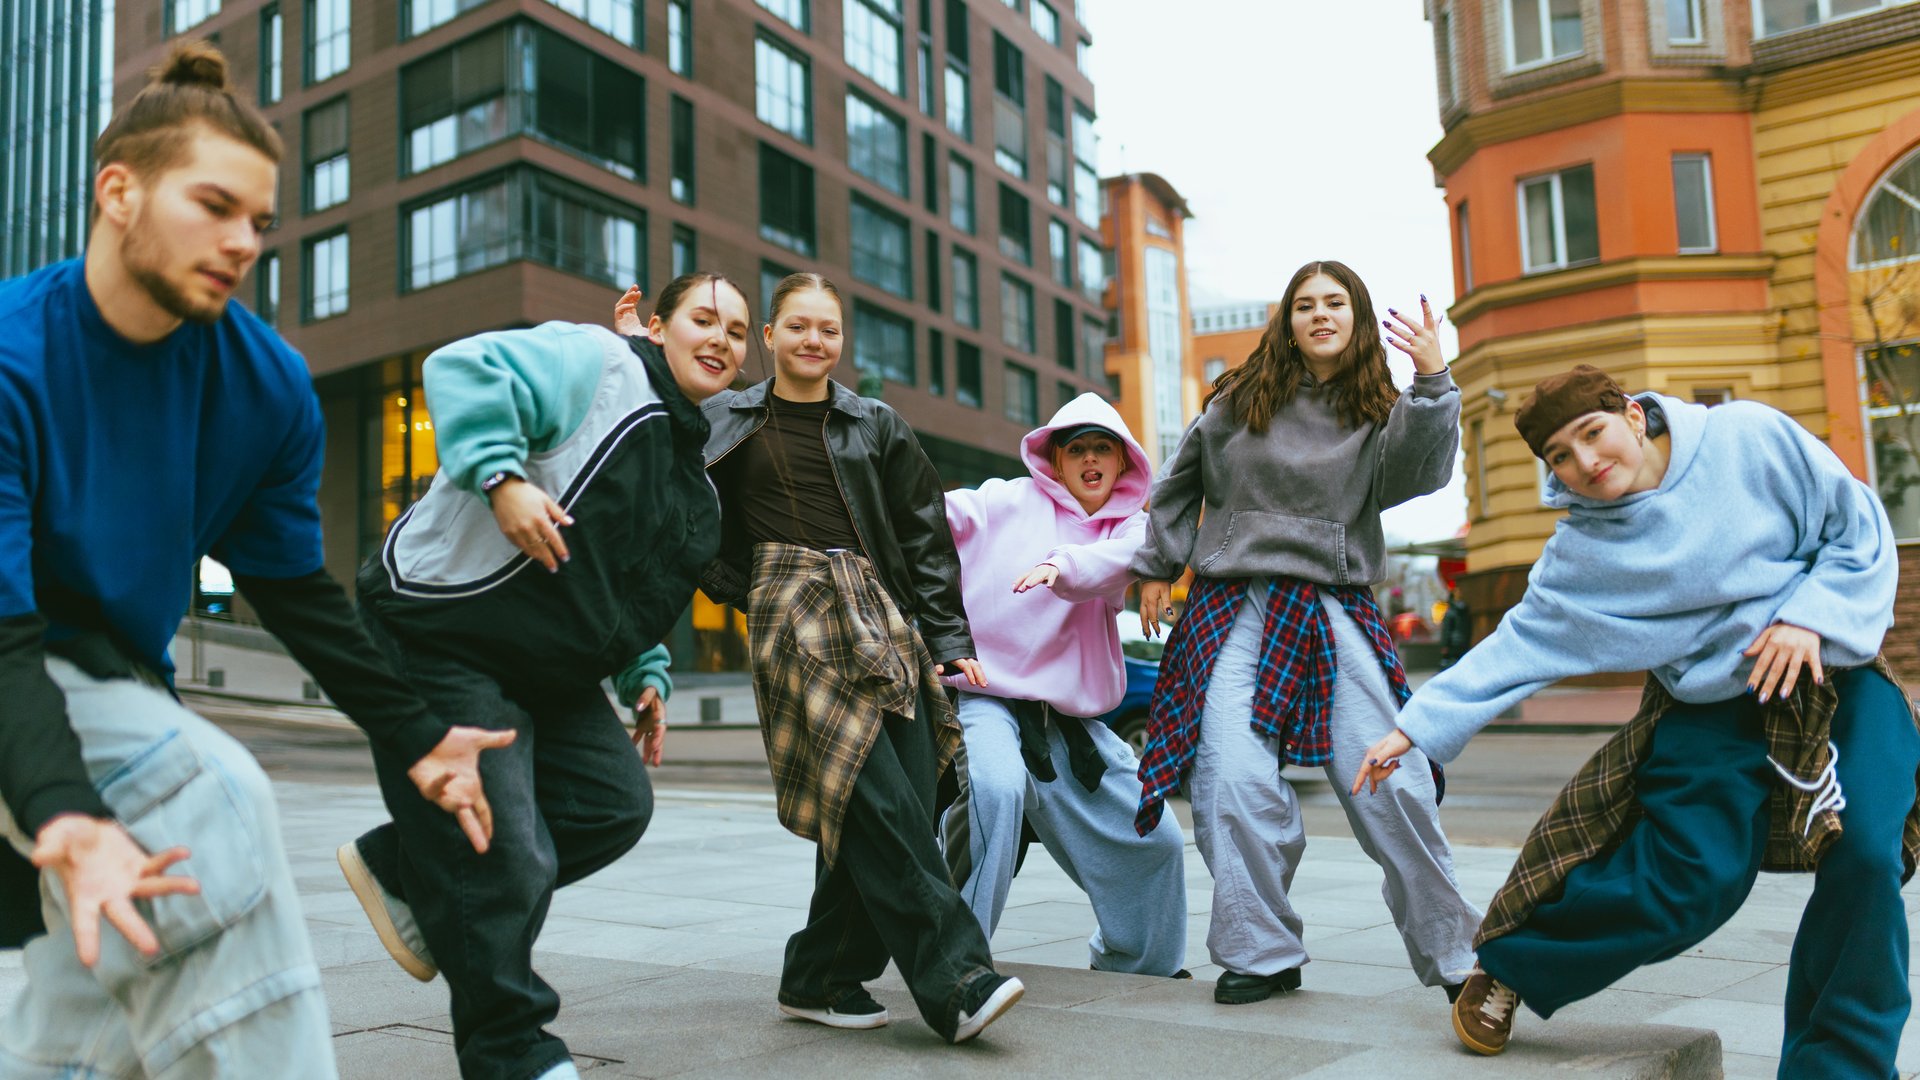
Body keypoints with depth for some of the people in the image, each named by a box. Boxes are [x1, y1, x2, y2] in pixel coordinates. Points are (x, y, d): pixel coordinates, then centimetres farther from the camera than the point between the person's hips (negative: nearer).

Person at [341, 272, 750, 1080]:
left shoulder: (695, 483, 16)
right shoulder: (598, 363, -12)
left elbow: (643, 598, 26)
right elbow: (463, 371, -24)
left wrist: (645, 678, 15)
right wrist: (502, 477, -34)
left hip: (549, 668, 9)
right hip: (442, 641, -9)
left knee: (616, 805, 1)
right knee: (504, 862, -8)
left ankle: (406, 870, 15)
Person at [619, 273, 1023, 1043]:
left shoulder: (877, 427, 17)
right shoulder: (725, 422, 14)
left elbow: (927, 539, 15)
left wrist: (949, 640, 7)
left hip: (884, 620, 3)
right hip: (795, 617, -3)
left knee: (900, 805, -4)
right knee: (877, 803, -17)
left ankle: (820, 979, 11)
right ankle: (956, 980, -16)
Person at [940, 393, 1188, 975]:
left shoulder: (1131, 526, 11)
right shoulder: (1010, 502, 4)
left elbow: (1117, 560, -13)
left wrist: (1062, 565, -35)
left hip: (1070, 716, 5)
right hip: (985, 695, -4)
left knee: (1154, 841, 9)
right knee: (996, 787, -35)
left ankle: (1136, 964, 37)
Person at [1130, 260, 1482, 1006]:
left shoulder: (1378, 413, 7)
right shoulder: (1239, 402, 8)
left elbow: (1421, 473, -14)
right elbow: (1181, 483, 20)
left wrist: (1433, 382, -24)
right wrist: (1157, 566, 18)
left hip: (1337, 614, 0)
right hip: (1235, 608, 0)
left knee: (1394, 787, -5)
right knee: (1235, 787, -13)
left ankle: (1452, 957, 12)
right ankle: (1261, 953, 4)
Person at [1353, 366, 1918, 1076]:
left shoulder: (1751, 437, -8)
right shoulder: (1584, 550, -5)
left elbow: (1859, 527, -1)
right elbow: (1521, 643, -6)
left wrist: (1809, 618, -16)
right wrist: (1415, 725, -13)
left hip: (1832, 670, 1)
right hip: (1709, 711, -1)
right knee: (1688, 881, -15)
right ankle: (1507, 964, 8)